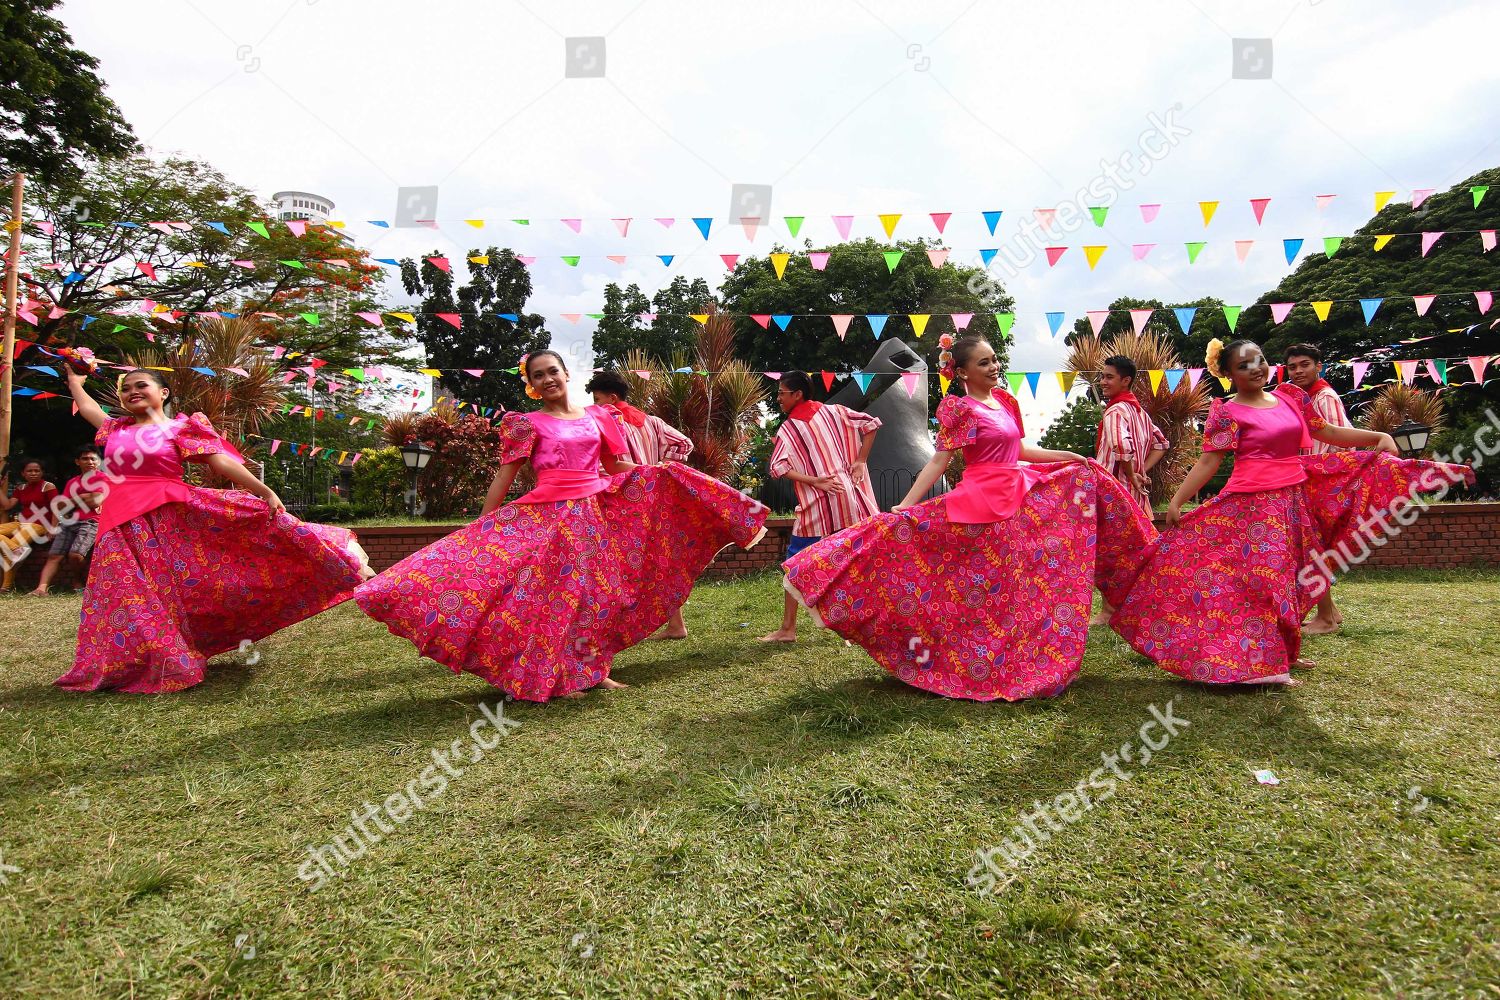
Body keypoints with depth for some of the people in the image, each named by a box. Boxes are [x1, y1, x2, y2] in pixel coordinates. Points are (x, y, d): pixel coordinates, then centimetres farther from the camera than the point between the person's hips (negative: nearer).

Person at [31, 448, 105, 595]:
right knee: (54, 556, -9)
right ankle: (42, 587, -19)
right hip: (69, 522, 6)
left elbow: (95, 502, -7)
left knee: (75, 555, -23)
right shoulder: (72, 482, 23)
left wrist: (73, 500, 6)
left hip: (90, 522, -6)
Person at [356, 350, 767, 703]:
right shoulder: (527, 424, 2)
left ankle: (596, 671, 20)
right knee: (554, 593, -2)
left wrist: (660, 475, 7)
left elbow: (619, 467, 19)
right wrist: (481, 528, -4)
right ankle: (557, 679, 9)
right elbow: (503, 477, 0)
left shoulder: (597, 416, 12)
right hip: (547, 517, -4)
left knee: (601, 591, 7)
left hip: (596, 512, 4)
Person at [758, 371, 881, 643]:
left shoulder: (787, 429, -3)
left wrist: (813, 481, -15)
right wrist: (861, 461, 6)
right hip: (849, 499, 4)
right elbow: (871, 424, 7)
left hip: (817, 505, -4)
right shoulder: (833, 411, 7)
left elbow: (777, 467, -14)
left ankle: (788, 629, 6)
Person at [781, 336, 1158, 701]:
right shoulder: (961, 408, -12)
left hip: (1021, 496, 9)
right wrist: (905, 506, -27)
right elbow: (939, 460, -18)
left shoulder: (1004, 400, 12)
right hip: (981, 502, -9)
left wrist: (1069, 456, 21)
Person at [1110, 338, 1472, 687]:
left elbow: (1326, 432, 18)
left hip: (1296, 498, 7)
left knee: (1290, 576, 14)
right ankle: (1259, 662, 2)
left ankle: (1284, 652, 29)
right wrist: (1177, 501, -22)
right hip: (1252, 504, -7)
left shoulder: (1289, 397, 9)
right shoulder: (1228, 413, -9)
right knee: (1261, 576, -7)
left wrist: (1378, 437, 8)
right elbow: (1208, 462, -14)